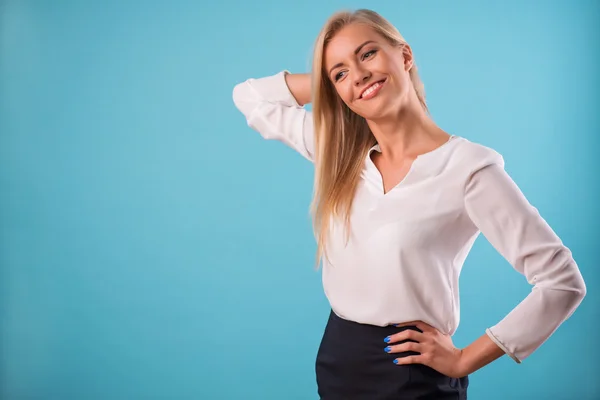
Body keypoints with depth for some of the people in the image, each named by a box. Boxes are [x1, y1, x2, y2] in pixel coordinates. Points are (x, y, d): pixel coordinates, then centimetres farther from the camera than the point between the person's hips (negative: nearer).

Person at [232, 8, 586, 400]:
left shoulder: (467, 166, -15)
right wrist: (324, 82, 1)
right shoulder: (339, 153, 2)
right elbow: (250, 96, 13)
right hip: (336, 360, 6)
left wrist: (464, 360, -10)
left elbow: (564, 282, -14)